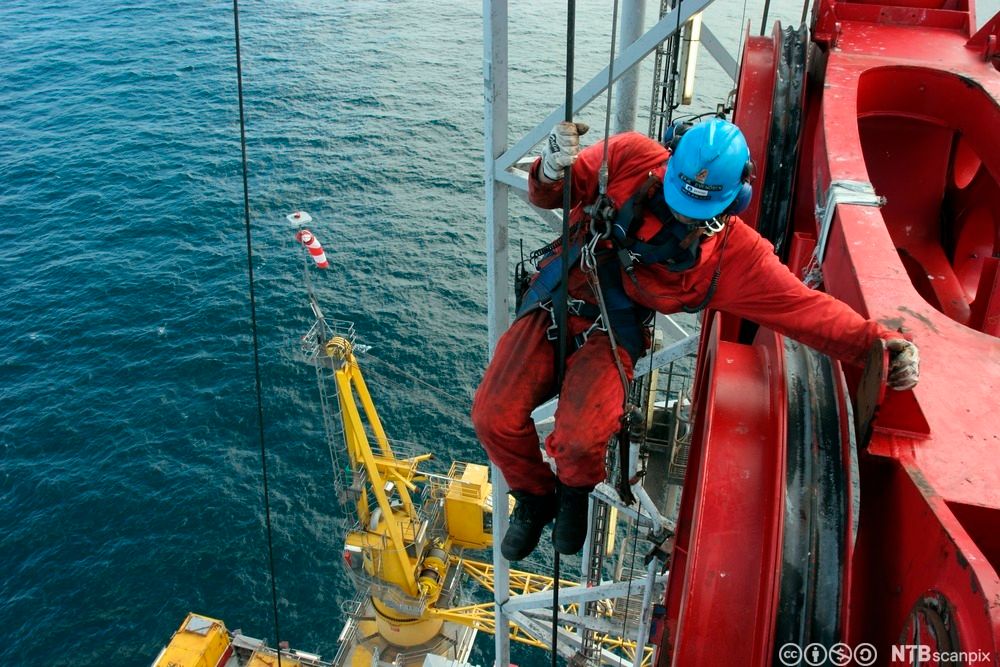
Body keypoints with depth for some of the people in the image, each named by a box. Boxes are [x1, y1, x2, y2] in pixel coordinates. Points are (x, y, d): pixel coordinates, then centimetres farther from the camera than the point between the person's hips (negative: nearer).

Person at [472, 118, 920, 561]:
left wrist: (876, 343, -25)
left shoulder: (736, 252, -11)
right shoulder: (629, 158, -9)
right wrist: (551, 171, -25)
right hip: (553, 303, 2)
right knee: (494, 416, -14)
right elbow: (546, 197, -1)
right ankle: (535, 497, 20)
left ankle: (575, 490, 14)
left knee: (581, 438, -27)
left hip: (610, 336, -2)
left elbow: (804, 306, -12)